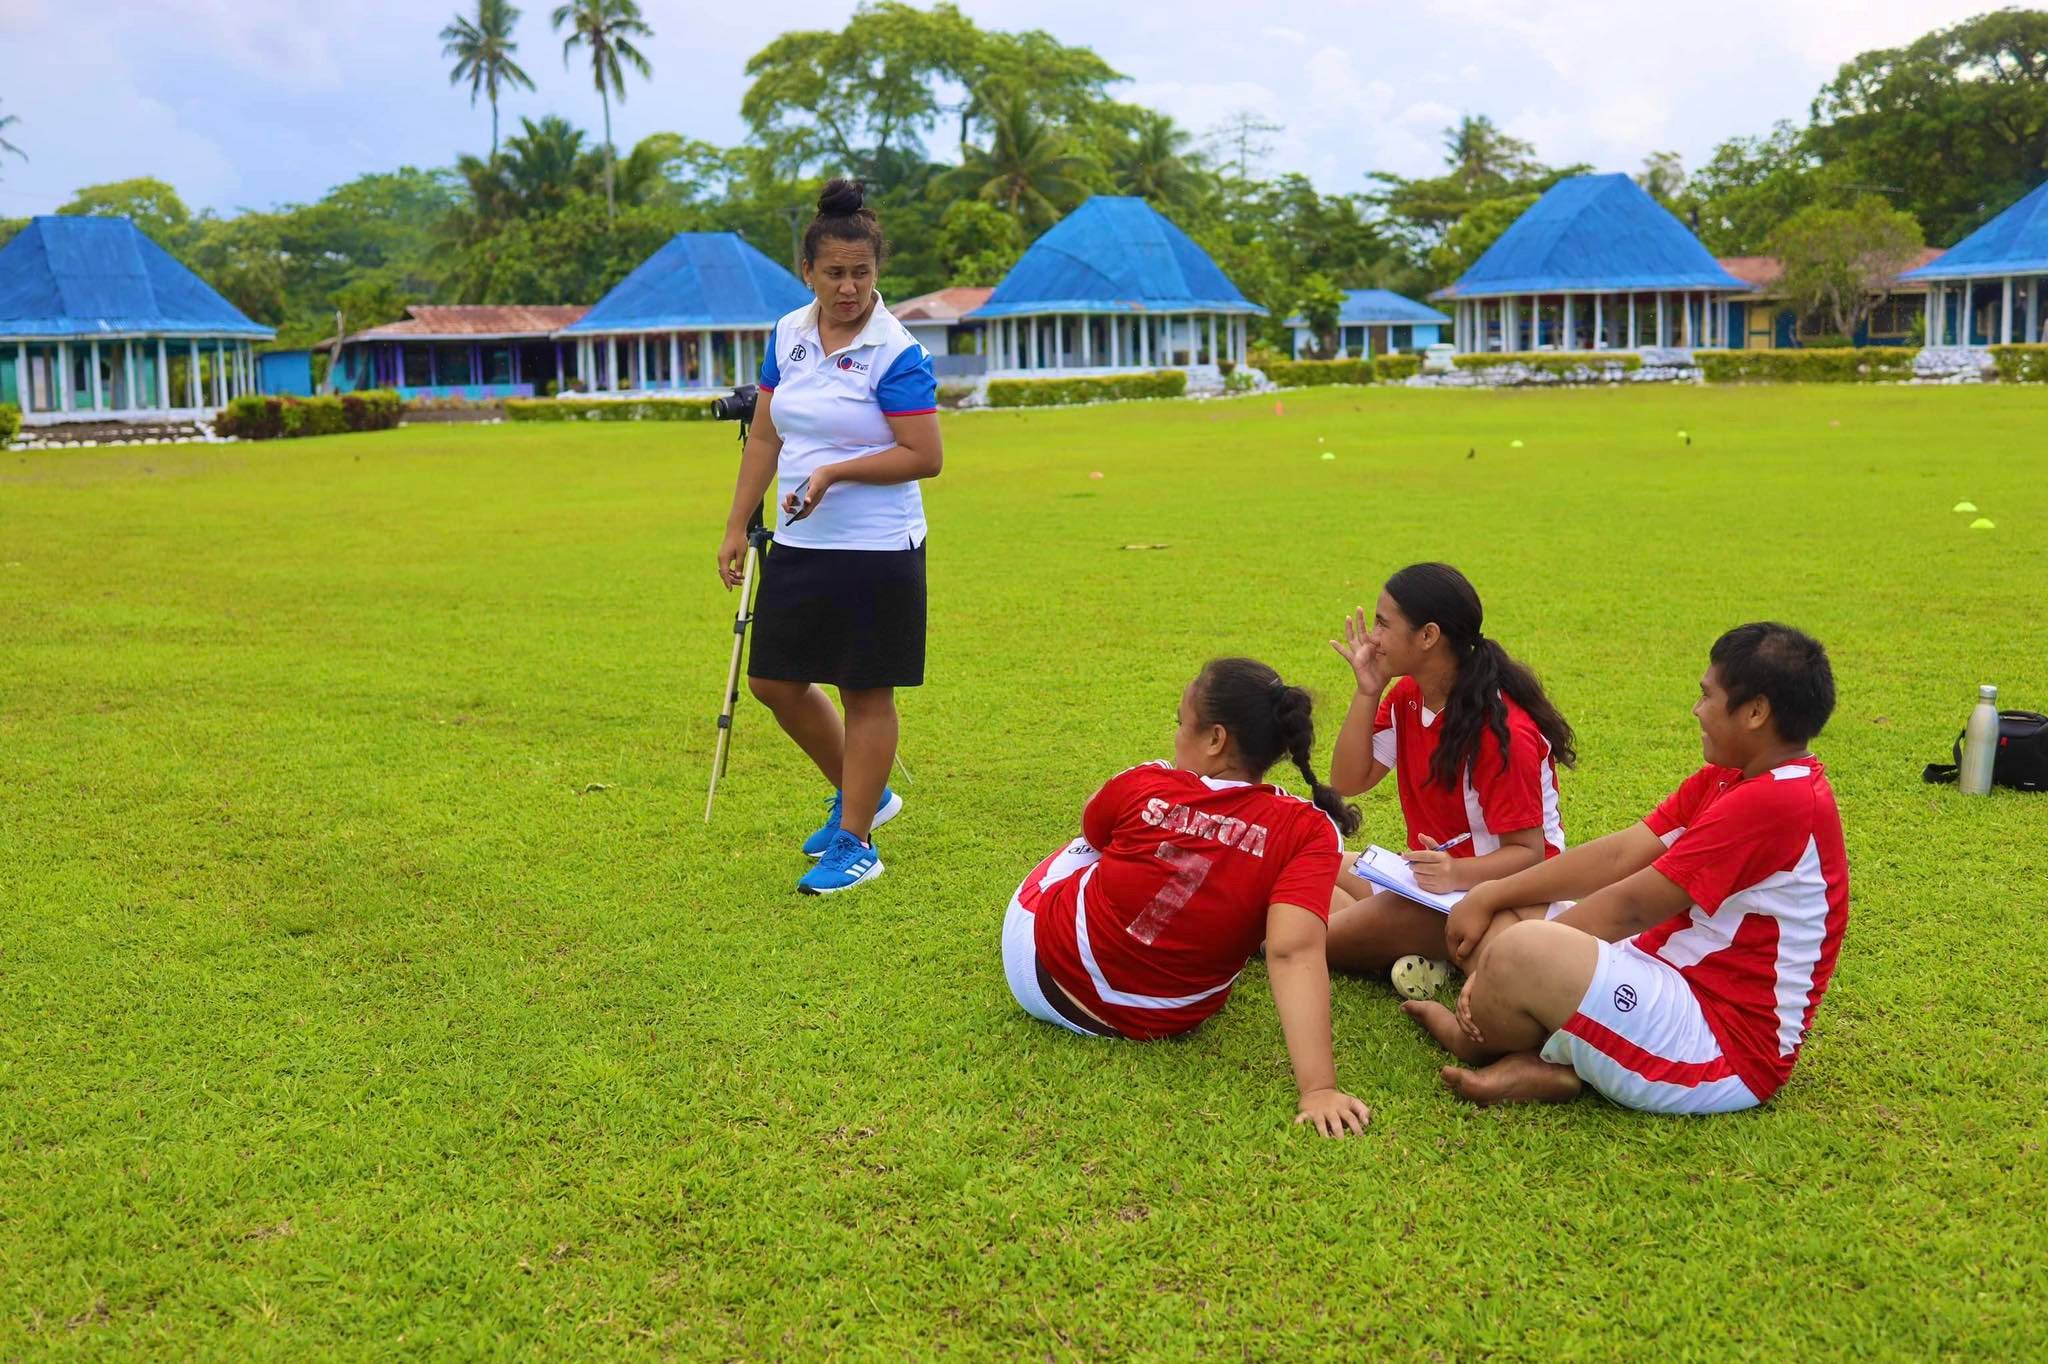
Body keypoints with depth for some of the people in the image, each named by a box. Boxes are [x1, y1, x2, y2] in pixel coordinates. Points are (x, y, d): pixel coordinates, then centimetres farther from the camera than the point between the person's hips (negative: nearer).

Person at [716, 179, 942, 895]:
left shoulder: (897, 352, -14)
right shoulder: (788, 334, 6)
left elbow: (924, 457, -16)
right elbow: (765, 436, 13)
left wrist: (835, 471, -23)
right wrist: (737, 526, 12)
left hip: (877, 550, -7)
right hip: (798, 544, 7)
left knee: (865, 693, 2)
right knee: (773, 680, 12)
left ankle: (855, 843, 15)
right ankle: (862, 795, 32)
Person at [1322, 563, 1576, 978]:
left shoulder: (1500, 729, -24)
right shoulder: (1406, 696, 2)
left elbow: (1528, 851, -21)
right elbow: (1348, 782, -2)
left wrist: (1457, 874, -40)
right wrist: (1367, 692, -9)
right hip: (1437, 873, 10)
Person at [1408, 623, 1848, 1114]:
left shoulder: (1777, 802, -22)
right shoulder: (1727, 780, 8)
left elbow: (1629, 906, -20)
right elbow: (1618, 855, 4)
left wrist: (1513, 961, -11)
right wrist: (1487, 897, -2)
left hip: (1723, 1052, -10)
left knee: (1521, 953, -29)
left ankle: (1472, 1041, 4)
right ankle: (1554, 1064, -8)